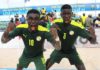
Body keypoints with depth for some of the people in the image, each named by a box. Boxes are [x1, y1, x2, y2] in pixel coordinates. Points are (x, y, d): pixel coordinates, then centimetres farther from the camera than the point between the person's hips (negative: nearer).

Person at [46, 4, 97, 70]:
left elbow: (93, 41, -27)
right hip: (59, 50, 1)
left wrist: (93, 36, -51)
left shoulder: (77, 27, -29)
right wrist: (52, 29, -37)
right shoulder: (57, 24, -21)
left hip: (71, 51, -1)